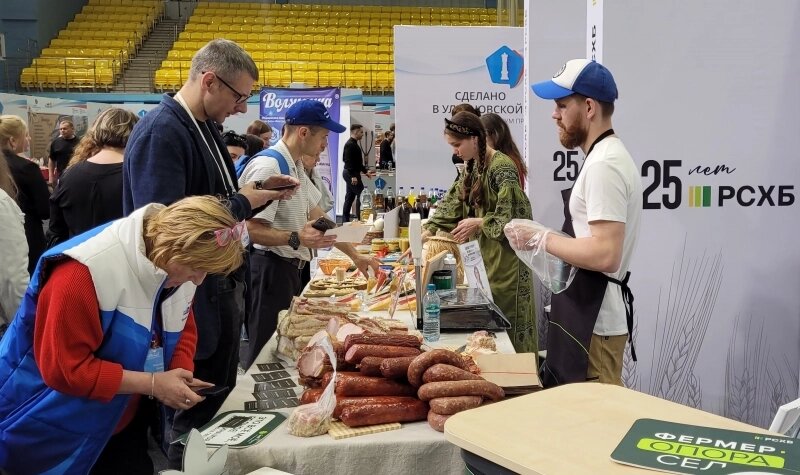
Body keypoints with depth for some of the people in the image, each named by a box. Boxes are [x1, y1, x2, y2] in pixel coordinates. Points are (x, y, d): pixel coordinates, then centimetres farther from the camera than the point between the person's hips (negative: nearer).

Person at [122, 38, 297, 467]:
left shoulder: (204, 126, 10)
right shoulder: (161, 133, -20)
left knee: (220, 399, 21)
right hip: (193, 302, -9)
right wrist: (242, 202, -19)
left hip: (222, 290, 9)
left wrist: (258, 190, 1)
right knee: (195, 415, 6)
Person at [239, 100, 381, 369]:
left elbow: (319, 218, 17)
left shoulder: (295, 167, 13)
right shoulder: (268, 166, -18)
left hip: (287, 269, 10)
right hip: (268, 269, -10)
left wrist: (354, 255, 18)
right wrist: (297, 239, -33)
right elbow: (251, 230, -23)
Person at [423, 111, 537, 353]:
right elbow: (453, 202, 12)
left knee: (508, 320, 1)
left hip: (507, 254, -8)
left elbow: (515, 215, -21)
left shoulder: (502, 168, -18)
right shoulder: (473, 166, 9)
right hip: (488, 252, 8)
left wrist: (478, 223, -14)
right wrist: (428, 231, 3)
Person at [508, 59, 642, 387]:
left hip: (593, 323, -10)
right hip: (589, 316, 10)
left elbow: (605, 255, -27)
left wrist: (544, 239, -16)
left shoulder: (604, 165, -18)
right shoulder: (604, 157, 14)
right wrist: (551, 240, 9)